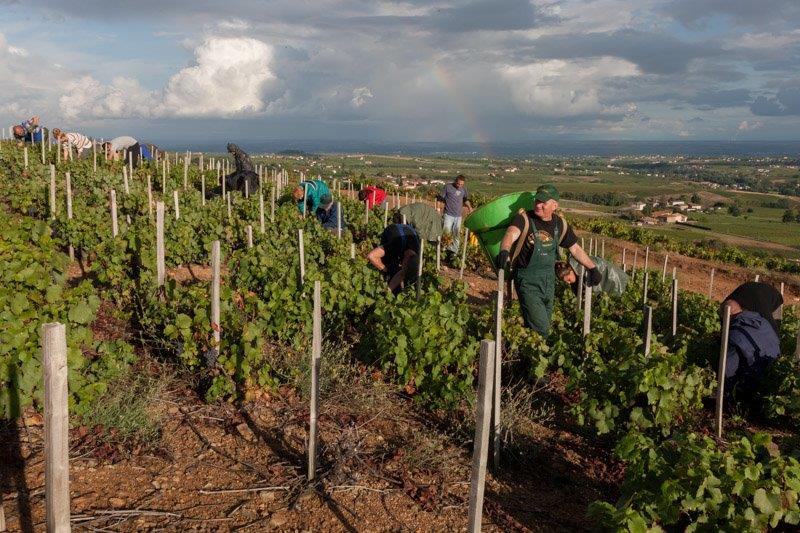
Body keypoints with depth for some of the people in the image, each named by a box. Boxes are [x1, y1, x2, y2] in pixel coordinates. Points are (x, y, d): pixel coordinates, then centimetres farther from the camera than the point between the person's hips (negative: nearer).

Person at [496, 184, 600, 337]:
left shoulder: (560, 224, 4)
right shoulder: (524, 218, -12)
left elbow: (575, 249, 17)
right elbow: (511, 234, -32)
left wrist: (592, 268, 19)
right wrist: (504, 251, -53)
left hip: (549, 280, 6)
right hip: (528, 280, -6)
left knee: (545, 323, 15)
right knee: (540, 328, -15)